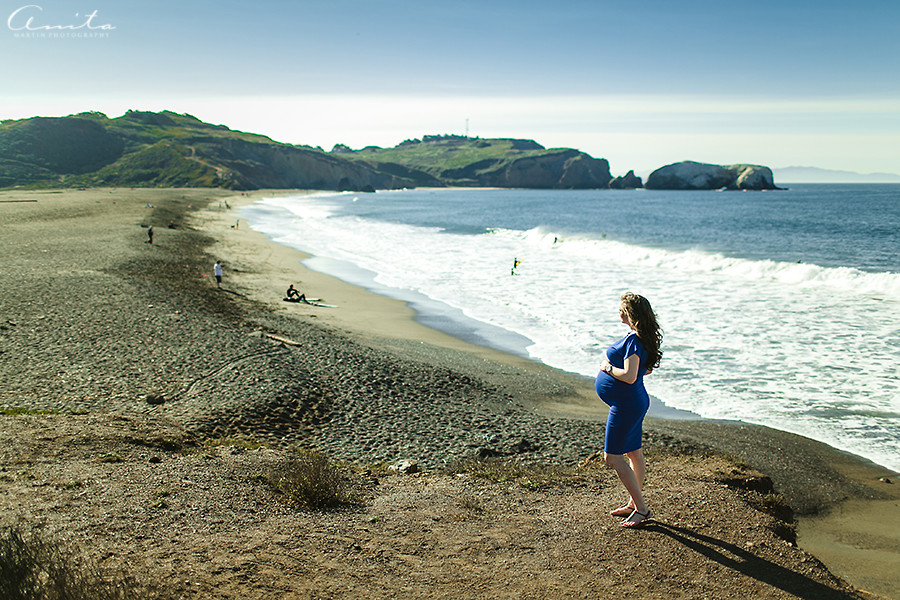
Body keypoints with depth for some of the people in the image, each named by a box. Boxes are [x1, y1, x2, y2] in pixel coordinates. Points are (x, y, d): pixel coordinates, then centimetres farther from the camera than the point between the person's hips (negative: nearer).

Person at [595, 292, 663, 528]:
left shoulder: (634, 340, -23)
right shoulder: (643, 338, 8)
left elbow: (629, 376, -31)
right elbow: (647, 369, 20)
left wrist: (608, 368, -16)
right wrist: (614, 366, 11)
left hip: (626, 404, -11)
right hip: (634, 401, 11)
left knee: (612, 457, -4)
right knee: (634, 454, 18)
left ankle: (641, 508, 2)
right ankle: (634, 504, 29)